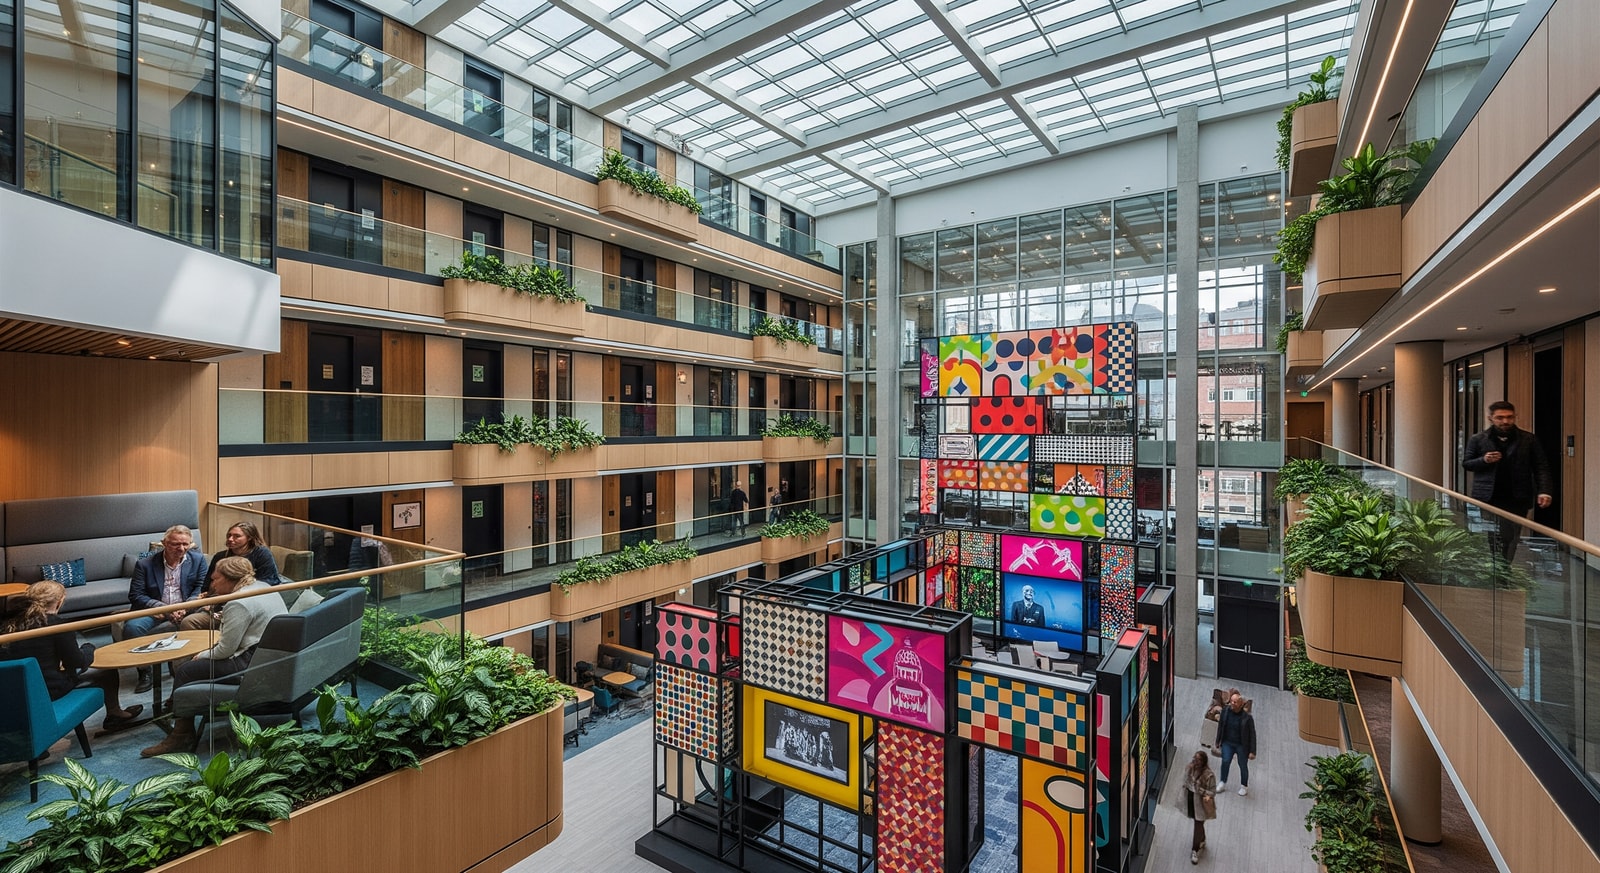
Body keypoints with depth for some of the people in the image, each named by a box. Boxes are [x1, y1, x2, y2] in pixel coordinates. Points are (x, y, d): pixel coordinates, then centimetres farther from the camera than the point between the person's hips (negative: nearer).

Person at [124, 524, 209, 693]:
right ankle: (144, 671, -10)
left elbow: (201, 589, 2)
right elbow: (135, 596, -2)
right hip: (154, 612, 0)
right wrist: (163, 608, -17)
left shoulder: (198, 560, 5)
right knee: (132, 627, -28)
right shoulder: (144, 564, 3)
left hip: (185, 612, 0)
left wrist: (185, 608, -16)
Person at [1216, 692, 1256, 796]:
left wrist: (1252, 751, -11)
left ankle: (1244, 786, 34)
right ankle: (1223, 783, 15)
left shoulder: (1247, 717, -20)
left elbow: (1252, 734, -12)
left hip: (1242, 745, -2)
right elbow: (1220, 726, 3)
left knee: (1243, 766, 10)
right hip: (1228, 743, 2)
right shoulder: (1225, 711, -10)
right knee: (1225, 762, -4)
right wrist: (1218, 741, 8)